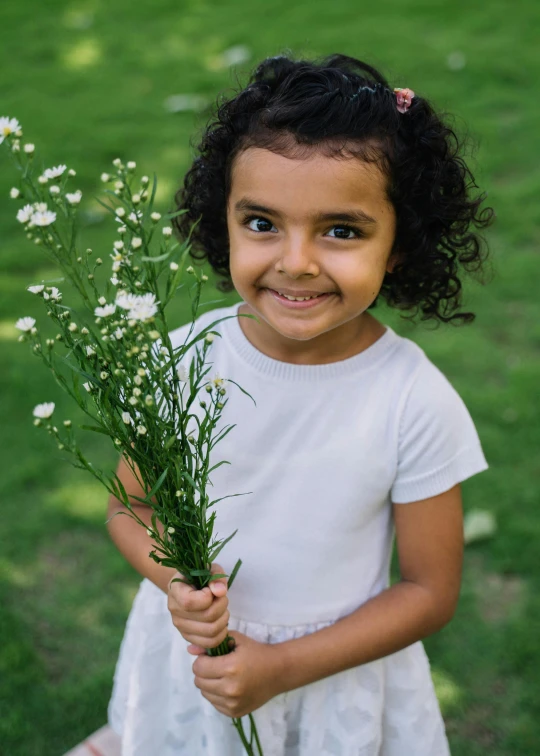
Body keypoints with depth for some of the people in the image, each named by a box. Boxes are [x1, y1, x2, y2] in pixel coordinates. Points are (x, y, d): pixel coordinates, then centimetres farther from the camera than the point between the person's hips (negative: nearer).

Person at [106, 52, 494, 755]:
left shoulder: (418, 403, -22)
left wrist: (284, 667, -17)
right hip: (189, 652, 2)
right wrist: (174, 577, -23)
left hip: (339, 670, -1)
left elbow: (430, 591, -12)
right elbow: (131, 508, -3)